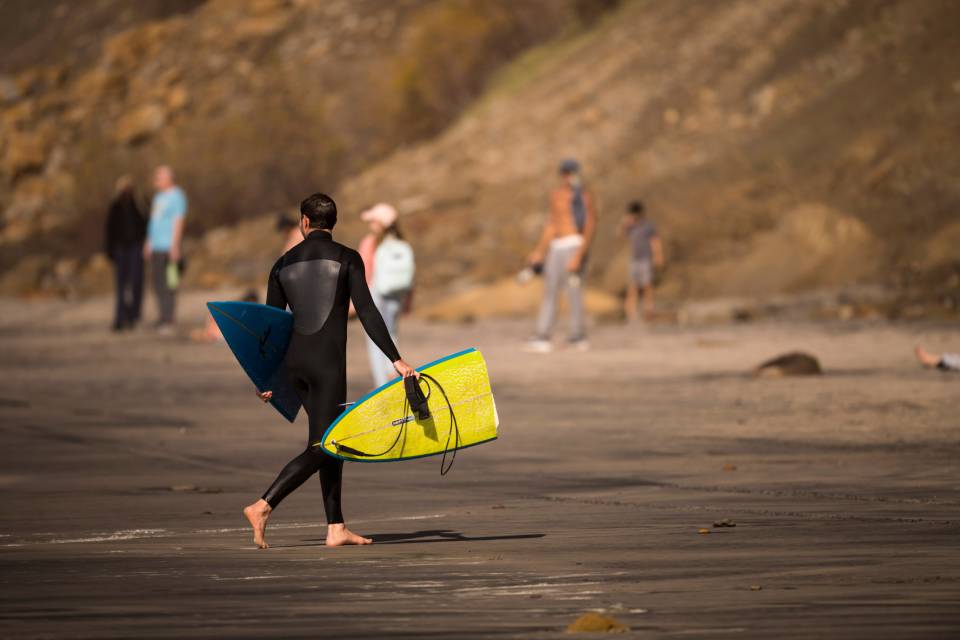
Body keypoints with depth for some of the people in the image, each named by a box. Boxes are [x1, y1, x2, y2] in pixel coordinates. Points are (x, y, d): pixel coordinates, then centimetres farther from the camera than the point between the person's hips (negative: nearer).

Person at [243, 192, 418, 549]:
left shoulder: (284, 265, 10)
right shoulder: (347, 259, -3)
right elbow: (367, 313, -11)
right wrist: (396, 359, -10)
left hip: (294, 362, 6)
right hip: (328, 362, -6)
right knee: (320, 448, -6)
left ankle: (336, 528, 12)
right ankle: (263, 507, -20)